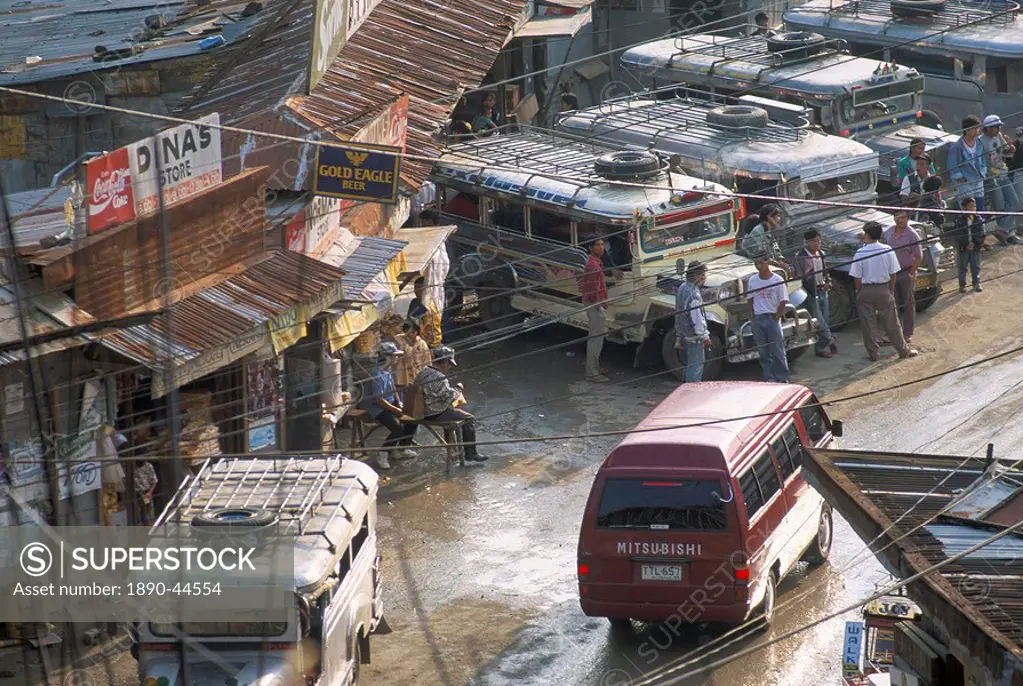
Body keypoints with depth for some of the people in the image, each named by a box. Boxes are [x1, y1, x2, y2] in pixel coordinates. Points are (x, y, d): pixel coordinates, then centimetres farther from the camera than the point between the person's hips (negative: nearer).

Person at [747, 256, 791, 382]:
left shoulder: (777, 280, -5)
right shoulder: (752, 280, 5)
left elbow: (783, 302, -2)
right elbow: (750, 300, 11)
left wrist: (777, 316, -9)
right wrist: (754, 316, 1)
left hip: (773, 317, -4)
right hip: (758, 319, 4)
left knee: (777, 351, -3)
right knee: (763, 352, 7)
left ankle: (782, 378, 5)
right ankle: (769, 378, 14)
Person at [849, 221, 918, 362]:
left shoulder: (860, 253, -13)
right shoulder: (887, 251, -7)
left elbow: (857, 277, -9)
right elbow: (893, 274, -2)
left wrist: (858, 291, 6)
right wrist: (891, 291, 10)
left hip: (866, 290, -2)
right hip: (884, 289, 2)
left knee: (868, 324, 9)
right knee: (891, 323, 11)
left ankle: (873, 353, 12)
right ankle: (903, 351, 19)